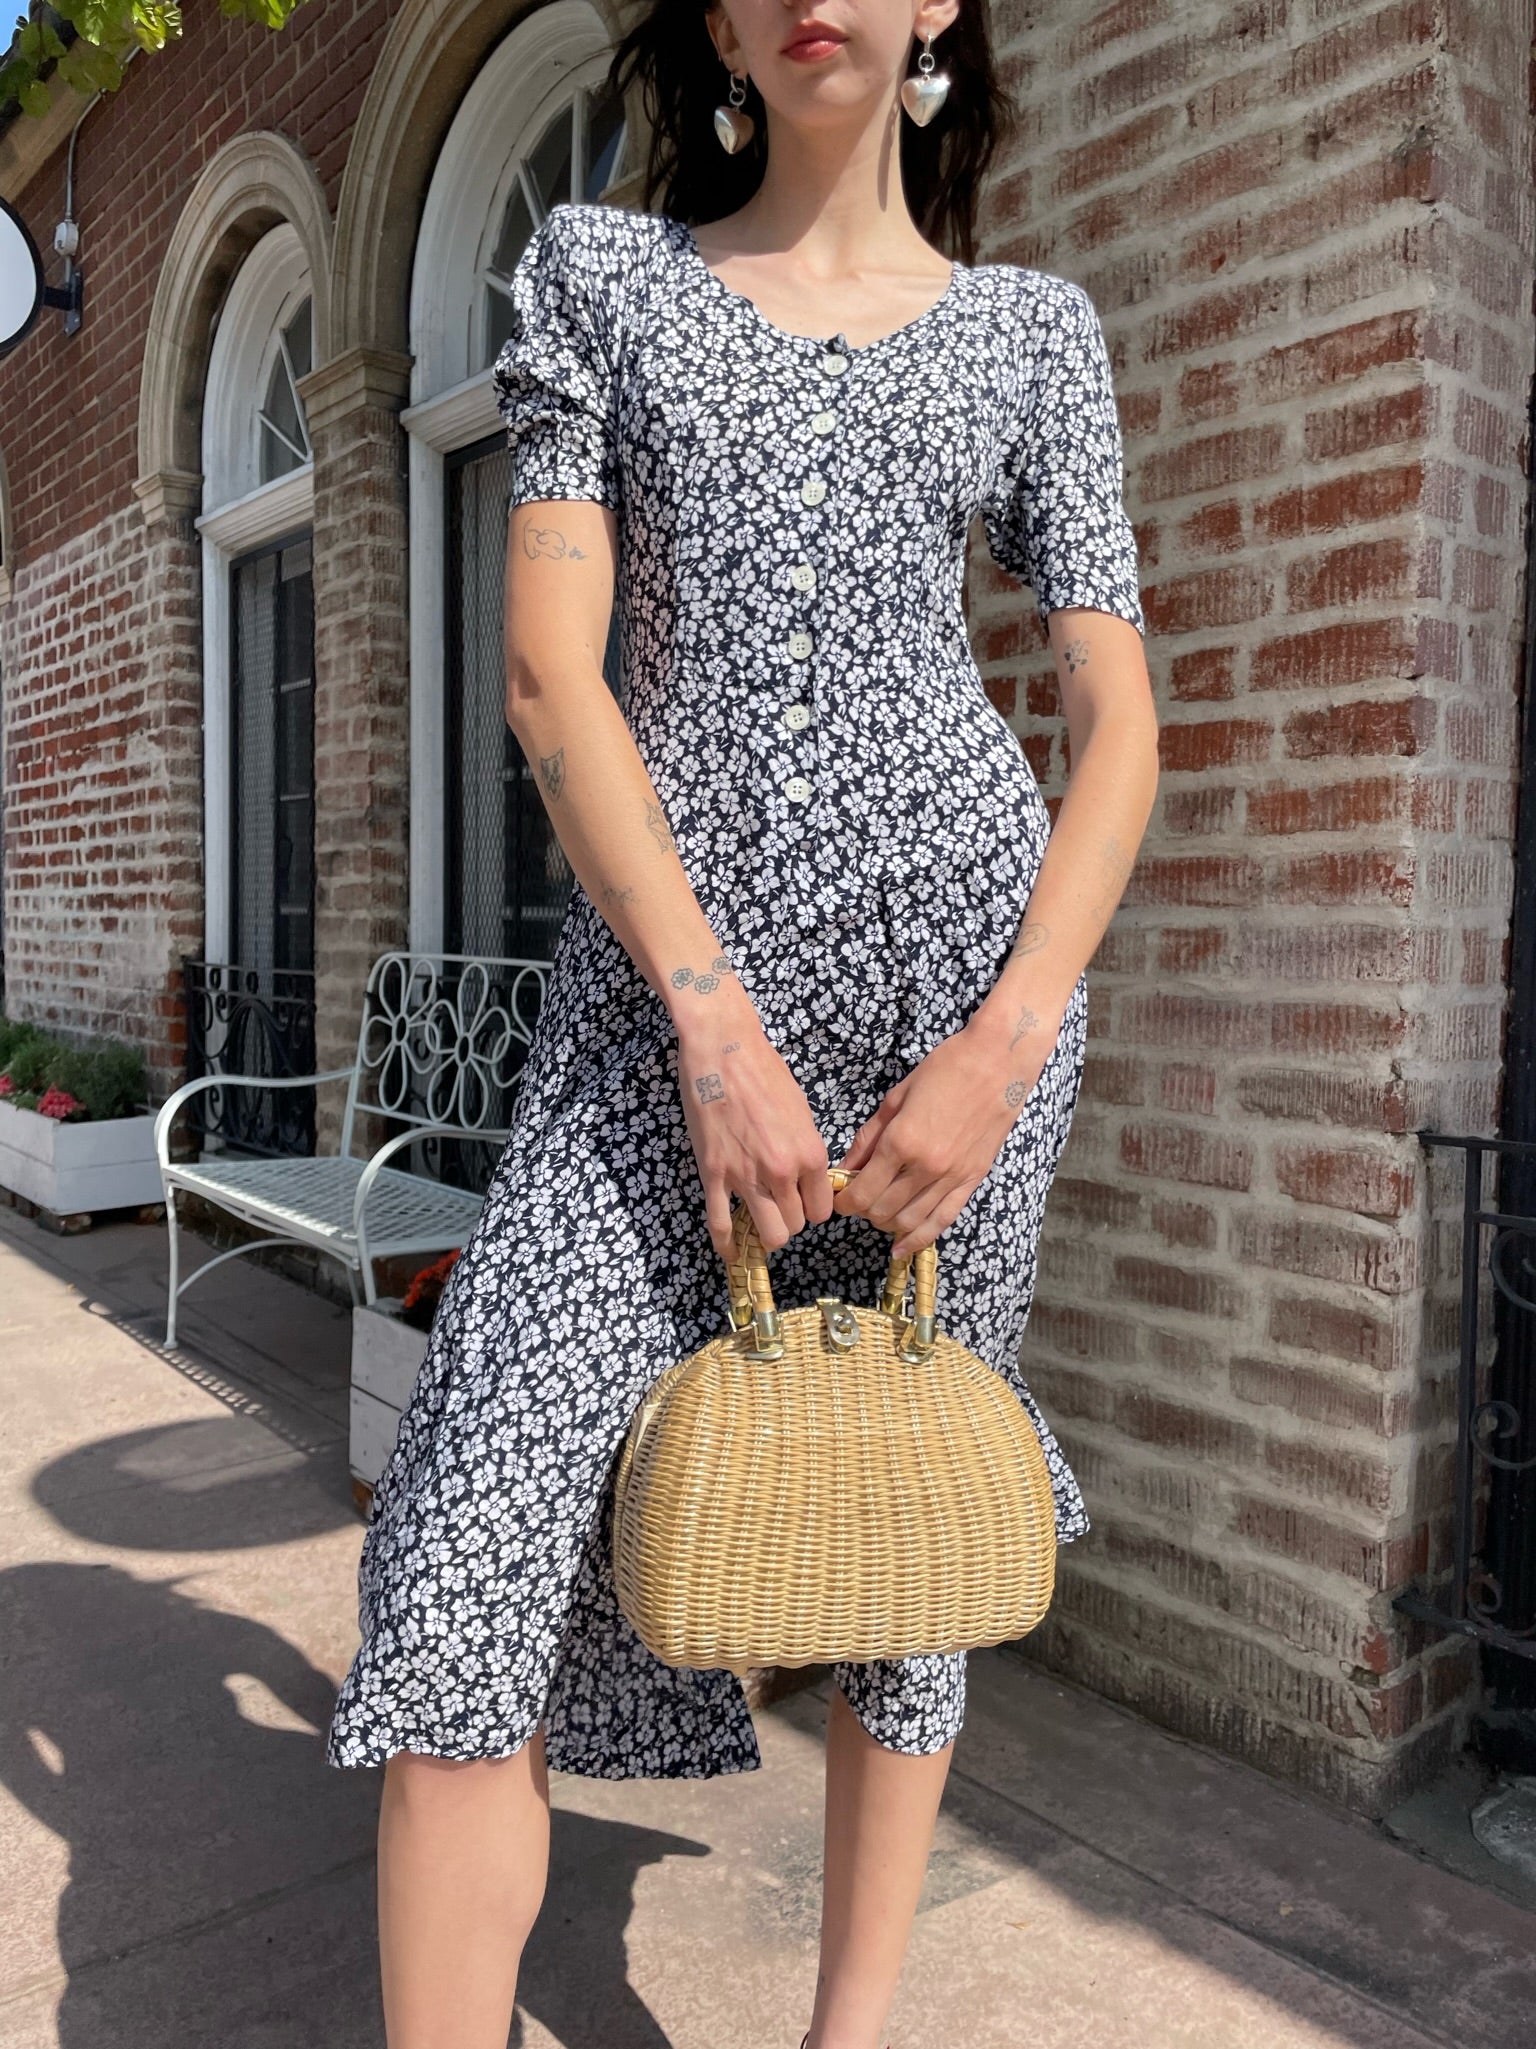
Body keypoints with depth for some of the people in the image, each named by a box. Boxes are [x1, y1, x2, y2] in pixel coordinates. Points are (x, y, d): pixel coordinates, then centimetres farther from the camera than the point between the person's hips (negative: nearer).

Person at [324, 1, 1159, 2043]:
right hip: (662, 957, 0)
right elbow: (551, 672, 0)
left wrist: (1006, 1041, -8)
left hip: (959, 934, 1)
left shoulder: (1032, 325, 14)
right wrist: (714, 1018, -12)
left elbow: (1120, 723, 7)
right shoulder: (595, 267, 13)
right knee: (482, 1523, -8)